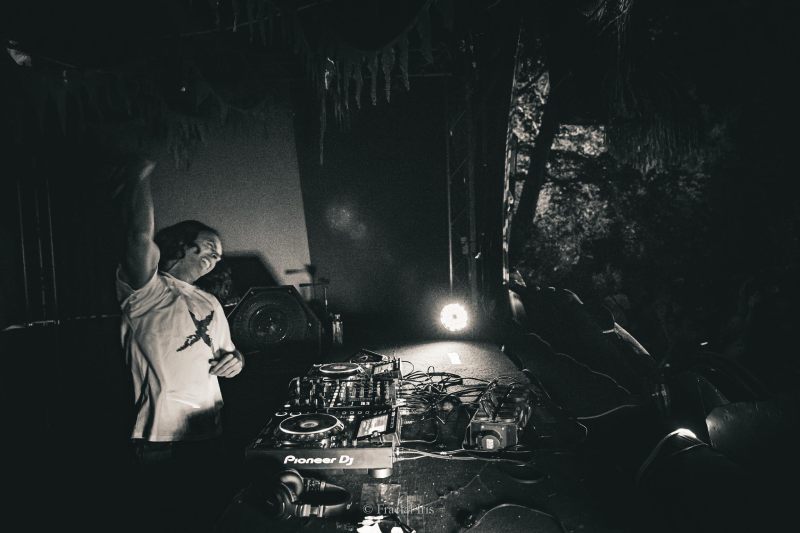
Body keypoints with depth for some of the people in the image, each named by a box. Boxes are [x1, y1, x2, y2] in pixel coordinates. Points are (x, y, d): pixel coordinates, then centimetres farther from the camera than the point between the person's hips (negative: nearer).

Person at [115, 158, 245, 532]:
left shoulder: (211, 305, 18)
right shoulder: (147, 291, -6)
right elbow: (140, 236, -24)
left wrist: (236, 360, 4)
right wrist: (143, 169, -24)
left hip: (210, 437, 7)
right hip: (160, 443, -7)